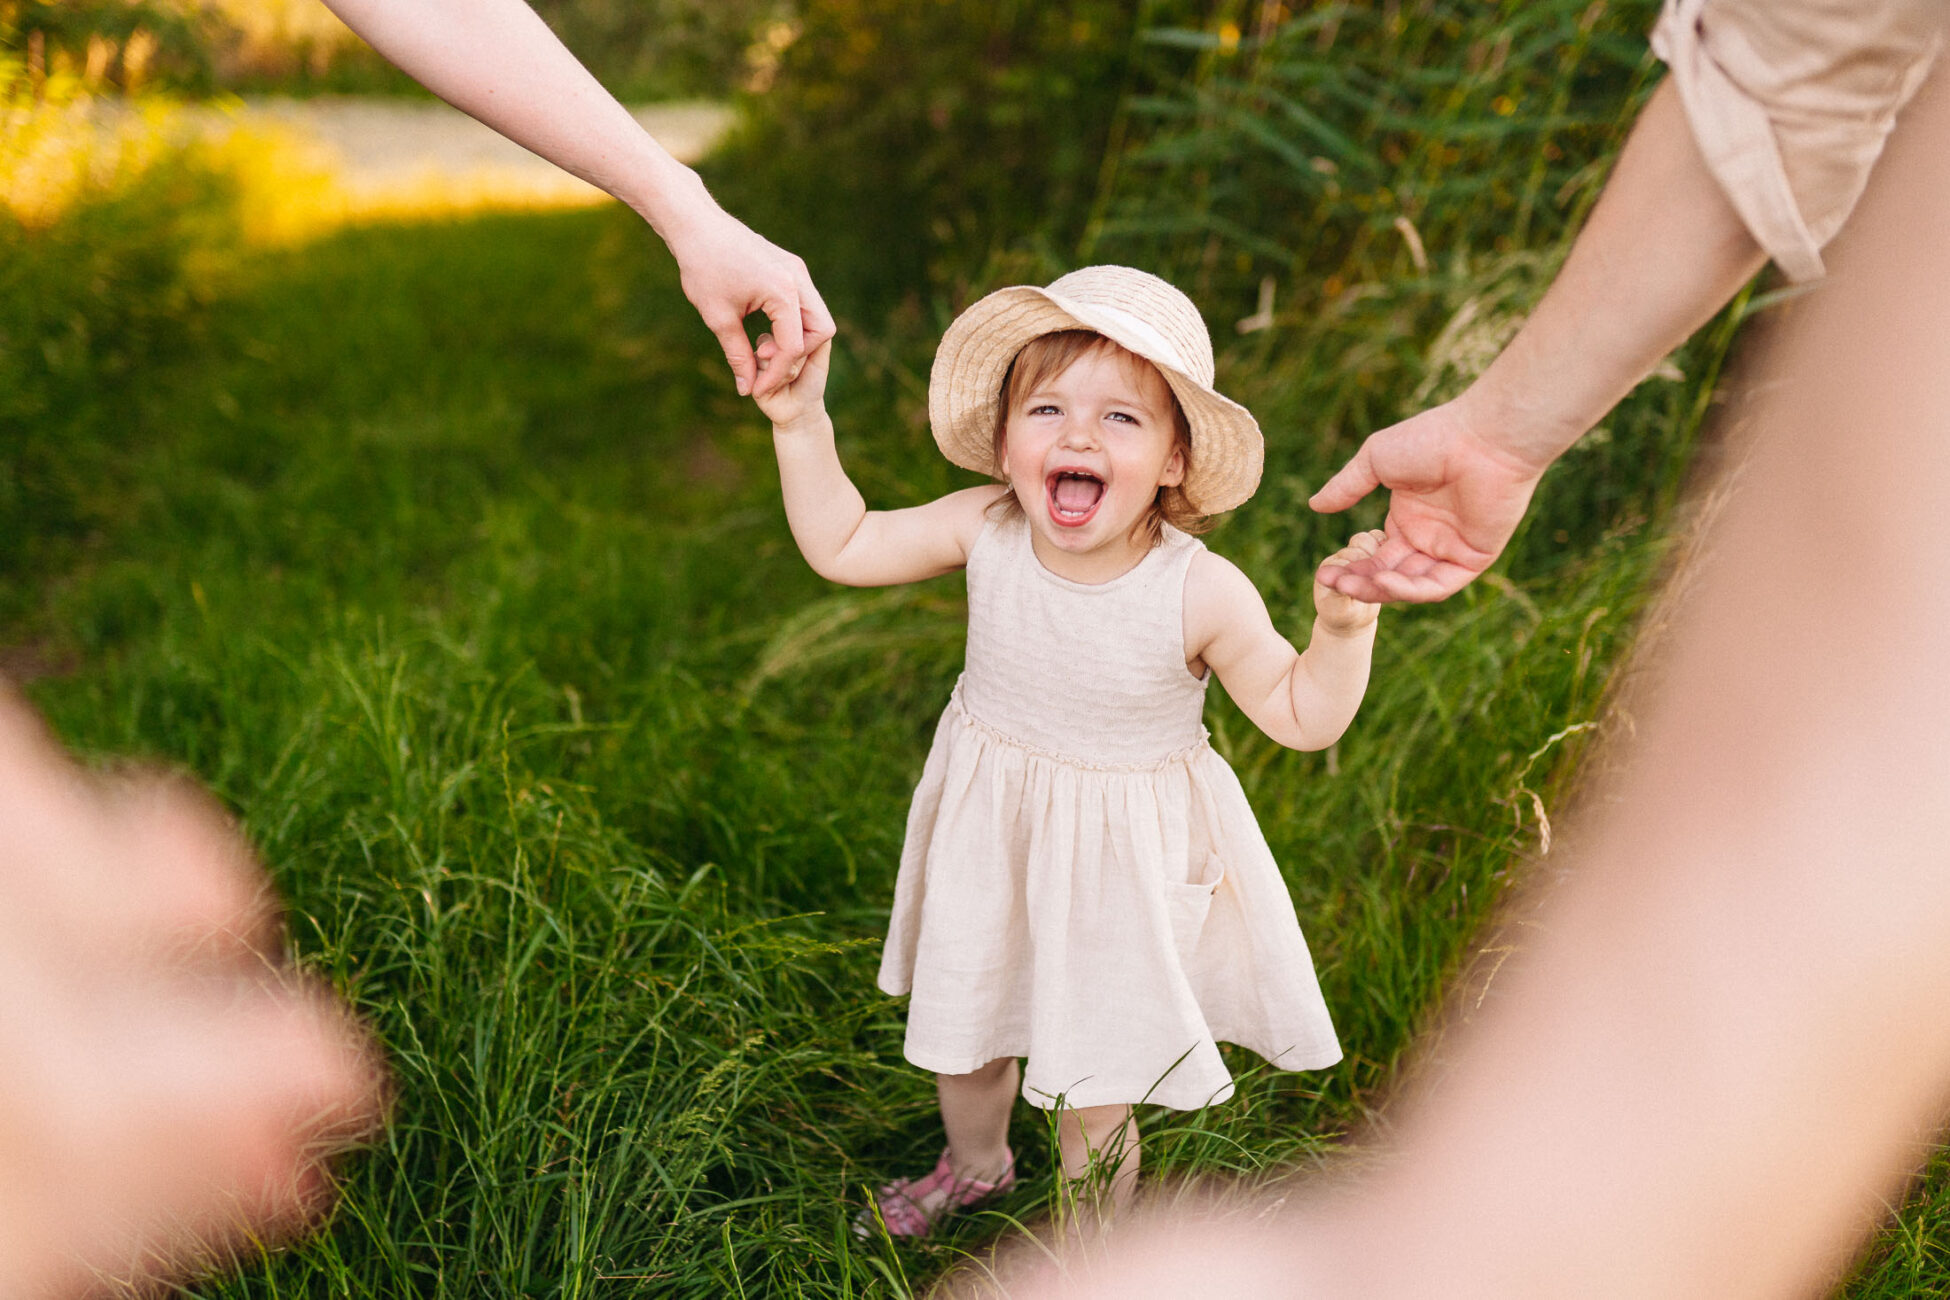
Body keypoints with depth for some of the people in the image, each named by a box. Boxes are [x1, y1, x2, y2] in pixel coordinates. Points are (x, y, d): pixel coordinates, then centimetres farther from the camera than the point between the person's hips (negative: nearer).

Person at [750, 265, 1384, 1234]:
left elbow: (1302, 719, -15)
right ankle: (975, 1164, 60)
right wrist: (800, 422, -14)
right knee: (962, 1020, 25)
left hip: (1122, 860, -3)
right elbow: (841, 546, -6)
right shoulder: (984, 531, -17)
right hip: (987, 830, 4)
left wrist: (1344, 627, -32)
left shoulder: (1203, 595, -25)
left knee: (1093, 1081, 11)